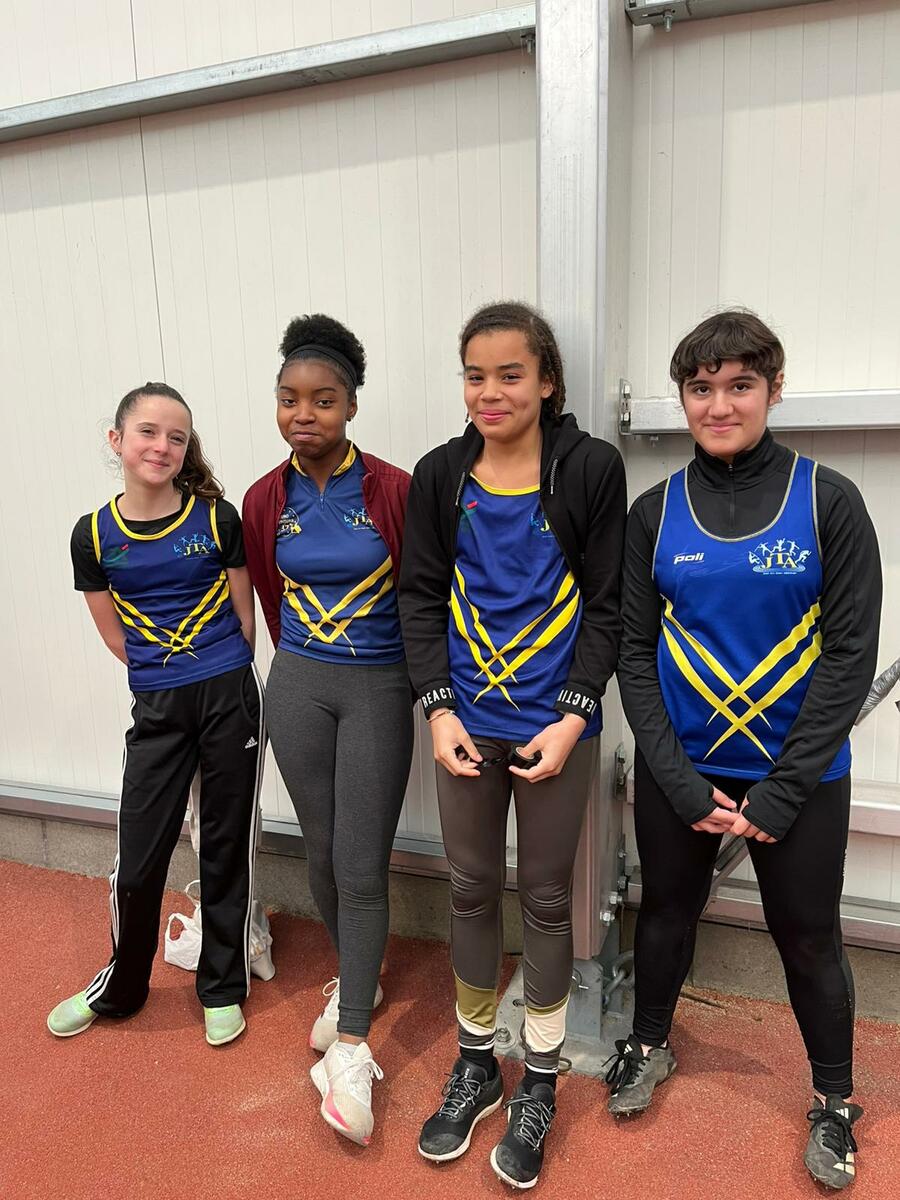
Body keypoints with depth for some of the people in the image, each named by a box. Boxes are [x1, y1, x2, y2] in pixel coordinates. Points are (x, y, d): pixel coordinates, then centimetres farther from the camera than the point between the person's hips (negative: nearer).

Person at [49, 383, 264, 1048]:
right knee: (137, 862, 5)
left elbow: (244, 615, 4)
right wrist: (170, 674, 7)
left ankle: (223, 988, 31)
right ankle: (120, 987, 34)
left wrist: (220, 677, 6)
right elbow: (117, 637, 8)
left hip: (231, 697, -1)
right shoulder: (94, 536, 0)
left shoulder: (217, 518, -4)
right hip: (157, 709, 1)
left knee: (228, 847, 10)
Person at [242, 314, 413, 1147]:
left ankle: (351, 1047, 11)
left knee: (362, 866, -3)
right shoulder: (264, 500, 0)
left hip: (379, 689, -3)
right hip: (297, 686, 4)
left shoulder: (394, 491, -11)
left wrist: (420, 682, 5)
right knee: (323, 852, 14)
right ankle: (355, 978, 39)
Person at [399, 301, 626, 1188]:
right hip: (467, 723, 3)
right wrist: (438, 710, -6)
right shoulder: (440, 475, 2)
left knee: (545, 896, 11)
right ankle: (475, 1065, 36)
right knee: (471, 889, 14)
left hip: (555, 725, -2)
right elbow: (421, 598, 3)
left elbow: (606, 604, -5)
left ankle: (539, 1083, 32)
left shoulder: (590, 469, -5)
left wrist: (573, 717, -13)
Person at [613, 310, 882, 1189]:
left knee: (808, 937, 14)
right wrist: (682, 783, -10)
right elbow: (634, 652, -2)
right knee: (666, 912, 19)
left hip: (798, 776, -1)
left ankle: (834, 1100, 41)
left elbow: (851, 653, -9)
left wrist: (779, 792, -13)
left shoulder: (827, 499, -7)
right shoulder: (655, 512, -1)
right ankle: (650, 1044, 46)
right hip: (678, 772, 2)